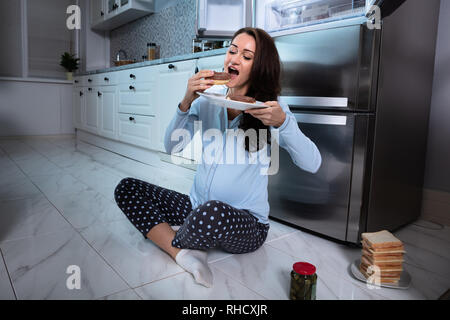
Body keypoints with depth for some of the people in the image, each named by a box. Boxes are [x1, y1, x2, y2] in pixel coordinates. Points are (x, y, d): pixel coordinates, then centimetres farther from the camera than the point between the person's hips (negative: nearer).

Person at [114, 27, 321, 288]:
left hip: (247, 224, -4)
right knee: (127, 188, -4)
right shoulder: (208, 101, 5)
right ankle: (184, 255, -16)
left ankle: (174, 242, -3)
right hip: (197, 207, 5)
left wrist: (282, 122, -30)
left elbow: (313, 164, -14)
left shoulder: (272, 108, -5)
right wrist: (186, 103, -17)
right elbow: (172, 147, -2)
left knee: (212, 212, -39)